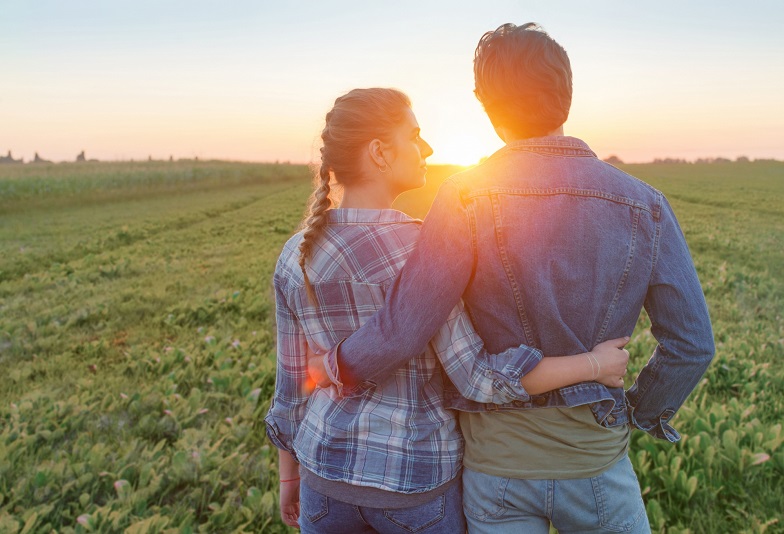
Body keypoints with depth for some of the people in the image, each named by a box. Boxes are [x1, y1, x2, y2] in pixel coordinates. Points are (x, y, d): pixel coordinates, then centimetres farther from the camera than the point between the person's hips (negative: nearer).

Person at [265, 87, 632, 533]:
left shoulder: (297, 256, -8)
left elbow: (292, 386, -1)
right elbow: (479, 378, -24)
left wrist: (290, 475, 14)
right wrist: (595, 364, -13)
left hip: (330, 470, 4)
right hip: (418, 479, -3)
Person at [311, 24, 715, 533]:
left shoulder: (467, 198, -19)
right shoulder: (644, 205, -10)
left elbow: (402, 331, -21)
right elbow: (692, 344, -4)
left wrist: (336, 367, -1)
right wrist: (643, 411, 13)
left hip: (497, 458, -1)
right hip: (595, 457, 2)